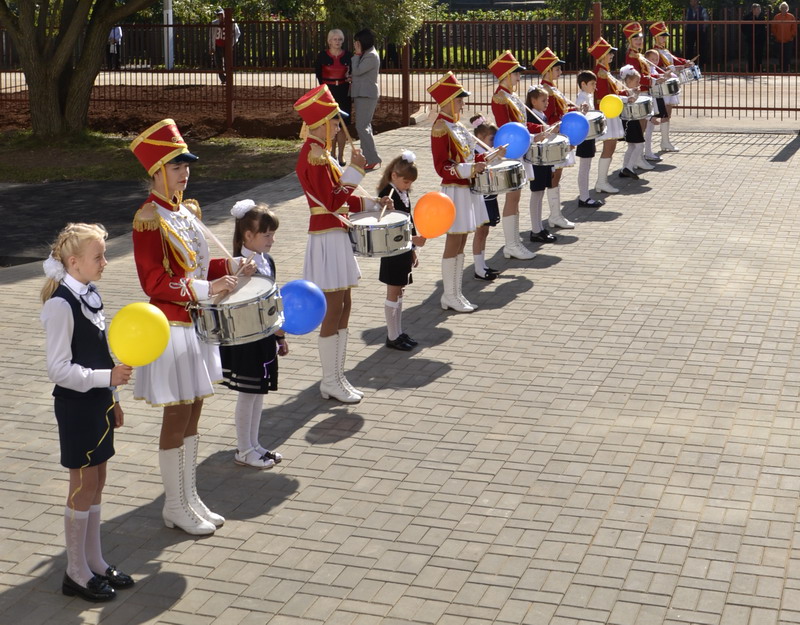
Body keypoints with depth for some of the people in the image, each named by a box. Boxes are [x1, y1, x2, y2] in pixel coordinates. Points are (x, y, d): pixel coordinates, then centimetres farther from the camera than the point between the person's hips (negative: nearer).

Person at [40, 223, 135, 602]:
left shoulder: (89, 296, 7)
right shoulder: (60, 304, -19)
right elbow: (60, 369, -21)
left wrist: (112, 398, 17)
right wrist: (107, 378, -27)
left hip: (98, 402, 8)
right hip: (76, 406, -8)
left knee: (97, 481, 14)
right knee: (84, 486, 1)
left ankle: (94, 561, 26)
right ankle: (76, 573, 14)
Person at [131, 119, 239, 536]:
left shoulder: (188, 211, 9)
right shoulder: (148, 219, -16)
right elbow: (154, 282, -20)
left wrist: (229, 268, 0)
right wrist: (205, 290, -25)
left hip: (198, 324, 8)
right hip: (172, 327, -8)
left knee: (193, 413, 14)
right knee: (177, 417, 1)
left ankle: (189, 497, 26)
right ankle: (176, 507, 15)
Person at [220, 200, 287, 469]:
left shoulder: (267, 261, 7)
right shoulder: (241, 266, -19)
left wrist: (280, 336, 17)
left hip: (265, 338, 8)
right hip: (245, 340, -8)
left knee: (259, 391, 15)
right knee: (248, 394, 2)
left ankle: (253, 444, 28)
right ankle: (243, 451, 15)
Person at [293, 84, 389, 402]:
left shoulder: (319, 152, 14)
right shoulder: (313, 156, -18)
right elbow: (333, 202, -23)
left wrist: (372, 203, 10)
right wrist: (355, 170, -19)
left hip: (336, 236, 10)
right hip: (327, 238, -10)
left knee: (343, 306, 13)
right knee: (333, 311, -3)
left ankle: (337, 376, 21)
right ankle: (330, 382, 7)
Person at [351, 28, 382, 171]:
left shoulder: (371, 56, -15)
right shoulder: (366, 54, 16)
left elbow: (356, 71, -17)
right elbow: (356, 72, 16)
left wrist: (357, 54, -11)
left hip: (367, 95, -11)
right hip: (362, 94, 11)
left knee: (362, 127, -14)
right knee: (364, 126, 14)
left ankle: (373, 160, -14)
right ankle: (367, 157, 20)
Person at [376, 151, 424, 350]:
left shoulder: (403, 192, 10)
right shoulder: (387, 195, -17)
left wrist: (412, 249, 18)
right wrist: (413, 240, -28)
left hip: (404, 249, 9)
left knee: (399, 291, 14)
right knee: (393, 293, -1)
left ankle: (398, 333, 22)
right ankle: (392, 337, 7)